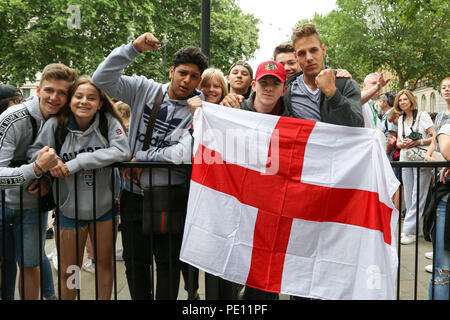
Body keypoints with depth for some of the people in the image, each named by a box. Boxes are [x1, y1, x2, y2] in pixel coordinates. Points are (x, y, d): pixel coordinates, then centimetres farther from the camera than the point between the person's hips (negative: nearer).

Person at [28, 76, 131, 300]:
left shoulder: (108, 122, -11)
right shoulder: (56, 124, -9)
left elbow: (122, 151, -25)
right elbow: (34, 151, -1)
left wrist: (77, 162, -29)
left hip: (105, 205, 0)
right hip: (70, 208, 0)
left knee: (105, 262, 18)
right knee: (68, 271, 13)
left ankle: (105, 298, 38)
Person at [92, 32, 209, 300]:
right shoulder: (145, 89, 1)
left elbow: (186, 154, -20)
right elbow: (102, 79, -6)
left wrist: (141, 157, -13)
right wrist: (134, 48, -16)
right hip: (133, 193, 3)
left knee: (168, 262, 11)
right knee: (135, 262, 16)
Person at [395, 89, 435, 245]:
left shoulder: (422, 115, -1)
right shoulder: (401, 119, 16)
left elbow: (434, 136, -5)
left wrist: (418, 142, -15)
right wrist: (402, 144, -3)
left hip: (421, 160, -6)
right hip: (405, 159, 6)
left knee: (417, 196, -6)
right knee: (408, 195, 6)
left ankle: (409, 231, -5)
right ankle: (412, 228, 14)